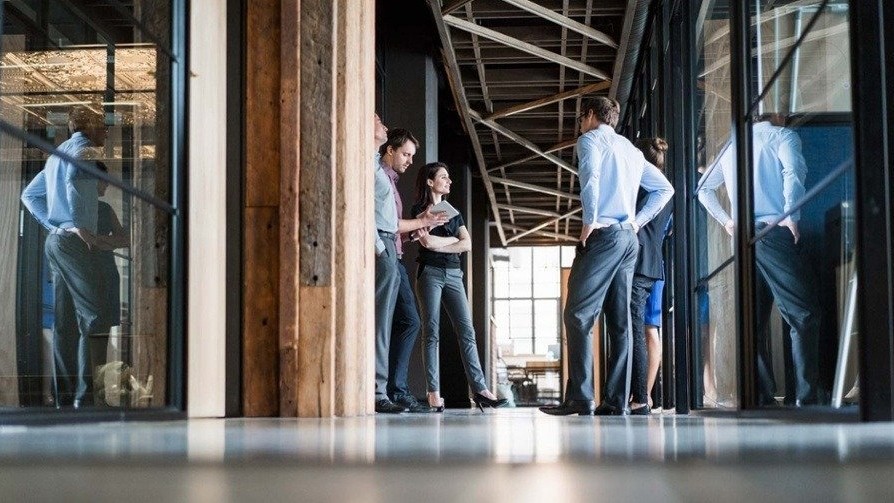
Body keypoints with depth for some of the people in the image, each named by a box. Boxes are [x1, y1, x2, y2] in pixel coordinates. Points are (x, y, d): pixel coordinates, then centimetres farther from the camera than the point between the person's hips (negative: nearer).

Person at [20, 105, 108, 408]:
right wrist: (79, 226, -19)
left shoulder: (57, 153, 25)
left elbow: (29, 195, 27)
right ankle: (84, 393, -16)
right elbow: (72, 182, -23)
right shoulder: (82, 148, -3)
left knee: (64, 320, 6)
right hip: (73, 242, -9)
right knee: (93, 313, -11)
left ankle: (64, 395, 6)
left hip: (56, 239, 9)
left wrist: (53, 225, 17)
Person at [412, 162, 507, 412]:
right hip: (430, 273, -5)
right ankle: (434, 392, -6)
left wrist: (438, 244, -5)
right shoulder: (420, 209, 5)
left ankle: (479, 389, -11)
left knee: (466, 331, -6)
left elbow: (467, 244, 6)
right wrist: (454, 240, 1)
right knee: (432, 332, -6)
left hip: (453, 274, 5)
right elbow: (427, 242, -12)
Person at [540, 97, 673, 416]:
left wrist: (589, 221, -15)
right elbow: (664, 189, 24)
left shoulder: (591, 139, 2)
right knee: (620, 321, 4)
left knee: (579, 315, -8)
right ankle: (616, 400, 1)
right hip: (629, 239, 8)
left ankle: (580, 398, -14)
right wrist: (638, 221, 17)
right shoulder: (632, 149, 24)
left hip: (603, 234, -8)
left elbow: (590, 176, -19)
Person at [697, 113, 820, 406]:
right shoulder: (782, 136, 4)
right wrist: (791, 216, -13)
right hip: (774, 233, -6)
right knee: (803, 314, -6)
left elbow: (704, 189, 27)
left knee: (754, 319, 7)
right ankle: (805, 394, -13)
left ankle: (761, 395, 4)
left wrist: (726, 220, 21)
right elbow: (793, 172, -14)